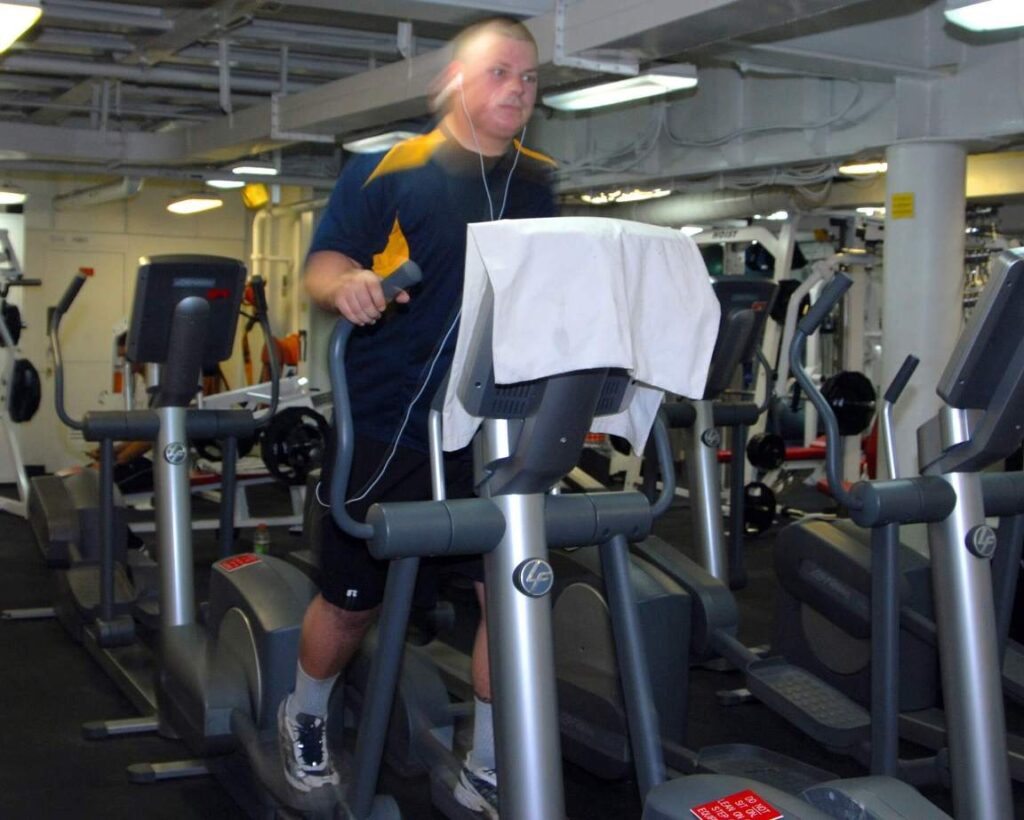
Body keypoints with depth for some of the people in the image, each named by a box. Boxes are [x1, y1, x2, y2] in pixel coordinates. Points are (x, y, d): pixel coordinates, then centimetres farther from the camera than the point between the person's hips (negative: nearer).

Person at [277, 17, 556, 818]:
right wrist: (349, 284, -29)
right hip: (390, 428, -3)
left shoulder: (541, 185, 9)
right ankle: (305, 718, 40)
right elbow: (322, 261, -8)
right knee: (355, 598, 11)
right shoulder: (386, 172, -5)